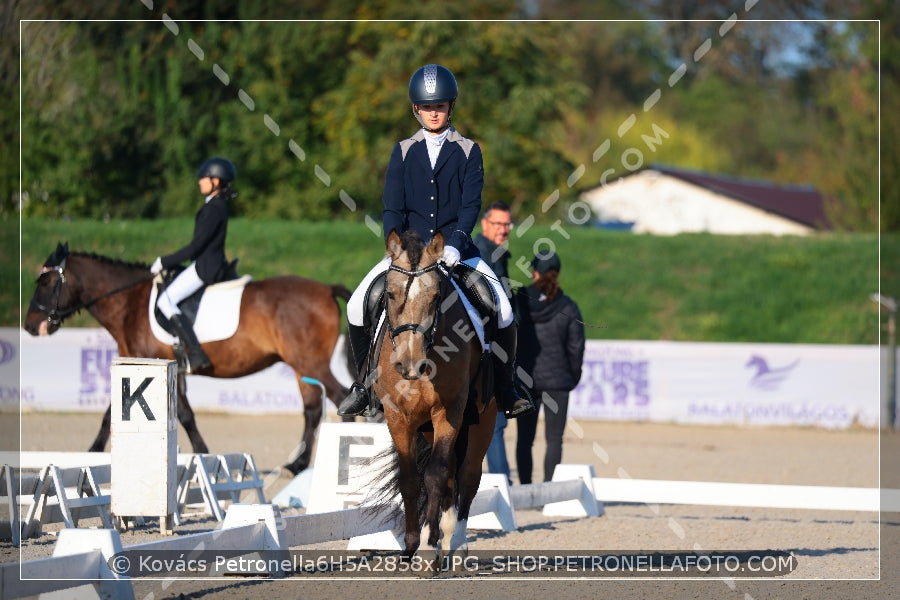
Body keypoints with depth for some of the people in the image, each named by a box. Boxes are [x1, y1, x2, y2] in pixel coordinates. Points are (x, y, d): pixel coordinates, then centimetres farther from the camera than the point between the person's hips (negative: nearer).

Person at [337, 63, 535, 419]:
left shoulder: (468, 151, 5)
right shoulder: (403, 152, 9)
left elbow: (471, 204, -4)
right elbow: (392, 207, 3)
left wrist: (455, 244, -21)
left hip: (456, 248, -2)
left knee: (502, 311, -20)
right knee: (358, 307, -14)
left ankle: (504, 390, -2)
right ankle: (364, 385, 6)